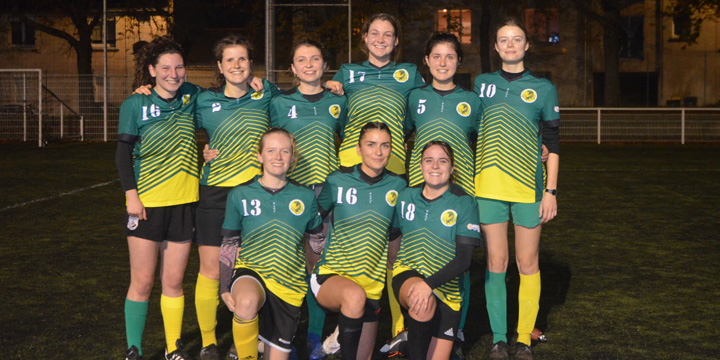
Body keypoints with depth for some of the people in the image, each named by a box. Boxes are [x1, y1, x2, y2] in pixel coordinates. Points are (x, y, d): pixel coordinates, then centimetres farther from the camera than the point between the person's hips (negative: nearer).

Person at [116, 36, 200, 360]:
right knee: (142, 282, 2)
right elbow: (123, 152, -2)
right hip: (147, 203, -3)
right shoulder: (136, 104, -3)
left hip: (183, 202, 3)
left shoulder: (191, 97, 6)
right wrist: (131, 194, -12)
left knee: (173, 282, 10)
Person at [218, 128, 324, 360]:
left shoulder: (305, 197, 4)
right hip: (250, 271, -2)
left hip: (289, 283, 2)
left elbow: (318, 240, 17)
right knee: (247, 301, -38)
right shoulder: (240, 195, 2)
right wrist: (225, 288, -2)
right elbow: (229, 245, 7)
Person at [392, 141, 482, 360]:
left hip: (445, 286, 0)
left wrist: (429, 284, -25)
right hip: (408, 274, 1)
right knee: (423, 307, -35)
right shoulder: (406, 197, 2)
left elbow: (464, 259, -14)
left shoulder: (464, 203, -8)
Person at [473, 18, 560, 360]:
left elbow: (552, 144, 5)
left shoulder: (543, 89, 5)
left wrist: (551, 190, -2)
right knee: (496, 261, 4)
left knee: (527, 263, 3)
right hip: (488, 186, 1)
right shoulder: (481, 84, 10)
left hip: (529, 187, -1)